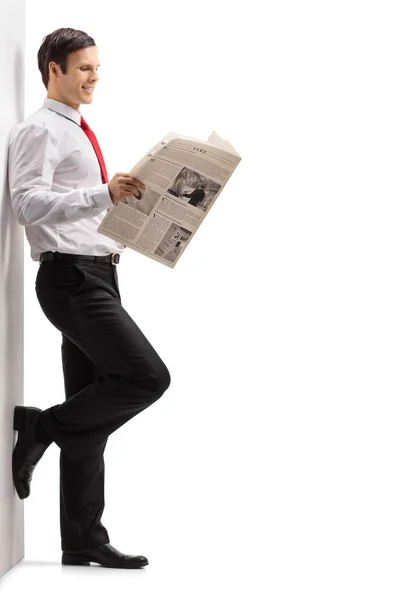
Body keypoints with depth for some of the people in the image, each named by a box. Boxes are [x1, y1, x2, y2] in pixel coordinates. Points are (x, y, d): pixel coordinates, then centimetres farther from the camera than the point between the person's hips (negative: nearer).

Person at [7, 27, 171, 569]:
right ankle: (40, 428, -5)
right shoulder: (40, 130, -5)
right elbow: (28, 203, -20)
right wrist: (103, 194, -27)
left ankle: (84, 540, 11)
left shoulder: (79, 134, 24)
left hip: (97, 276, 9)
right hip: (71, 276, -9)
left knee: (93, 412, 7)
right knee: (147, 376, -20)